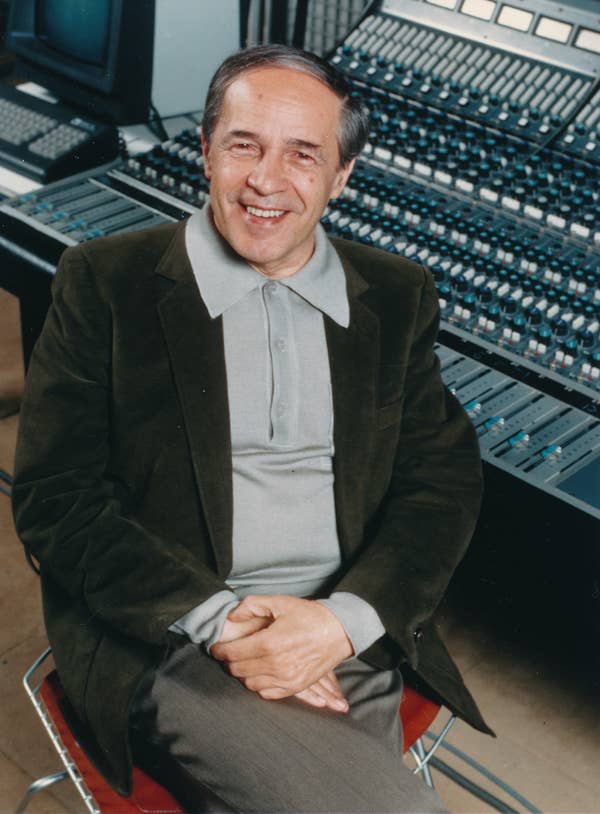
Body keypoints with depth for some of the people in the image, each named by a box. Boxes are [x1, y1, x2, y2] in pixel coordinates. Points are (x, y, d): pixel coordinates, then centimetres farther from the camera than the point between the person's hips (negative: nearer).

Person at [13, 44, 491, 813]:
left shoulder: (397, 296, 10)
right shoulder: (104, 282, 0)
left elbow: (444, 477, 6)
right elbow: (54, 497, -4)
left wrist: (343, 621, -12)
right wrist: (217, 619, -15)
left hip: (352, 642, 4)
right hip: (173, 644, -3)